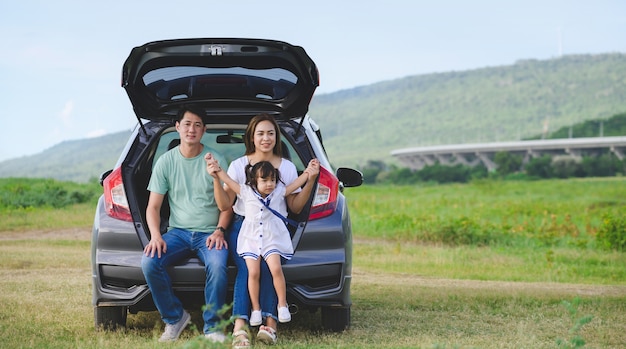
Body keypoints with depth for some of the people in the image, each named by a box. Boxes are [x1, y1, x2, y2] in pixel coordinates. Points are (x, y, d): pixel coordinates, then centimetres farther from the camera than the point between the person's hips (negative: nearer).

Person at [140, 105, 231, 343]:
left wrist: (219, 231, -13)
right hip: (178, 232, 2)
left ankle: (212, 327, -15)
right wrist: (155, 236, -13)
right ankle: (175, 318, -5)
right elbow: (153, 207, 5)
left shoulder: (215, 160, 2)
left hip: (209, 233, -2)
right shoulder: (166, 161, 5)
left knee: (217, 265, -34)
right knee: (149, 262, -26)